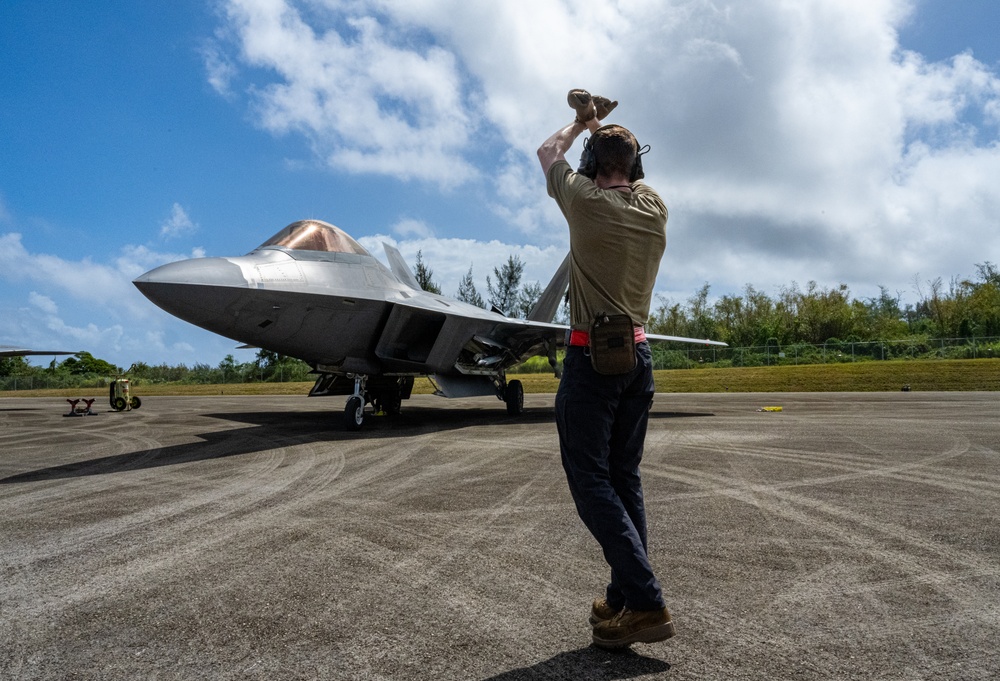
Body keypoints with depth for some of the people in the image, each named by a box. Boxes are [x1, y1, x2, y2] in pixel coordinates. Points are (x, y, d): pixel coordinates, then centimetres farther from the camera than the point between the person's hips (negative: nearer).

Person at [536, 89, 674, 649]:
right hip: (639, 356, 7)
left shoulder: (586, 200, -7)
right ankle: (626, 597, 18)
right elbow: (628, 169, 30)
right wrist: (602, 127, 44)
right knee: (625, 478, 11)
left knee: (591, 478, -3)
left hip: (592, 356, -6)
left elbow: (548, 154, 14)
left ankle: (646, 602, -6)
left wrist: (581, 123, 32)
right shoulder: (655, 206, 6)